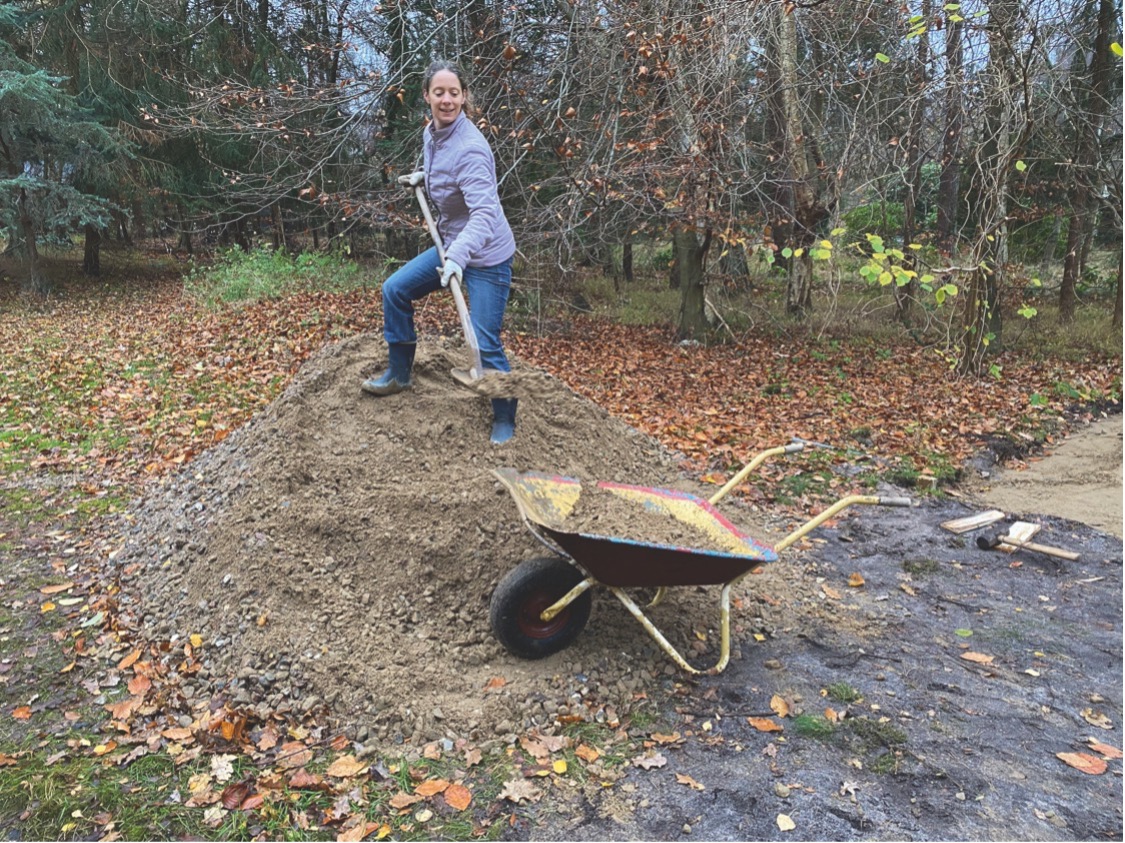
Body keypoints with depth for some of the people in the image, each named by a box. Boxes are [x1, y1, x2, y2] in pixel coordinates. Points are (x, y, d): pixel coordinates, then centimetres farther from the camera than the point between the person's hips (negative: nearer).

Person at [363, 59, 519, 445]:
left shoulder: (470, 148, -25)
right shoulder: (431, 134, 3)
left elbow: (484, 212, -36)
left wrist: (458, 258, -47)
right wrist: (422, 176, 11)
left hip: (485, 255, -9)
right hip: (451, 246, 9)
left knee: (485, 344, -8)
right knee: (395, 289, 10)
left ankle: (505, 419, 13)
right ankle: (399, 374, 27)